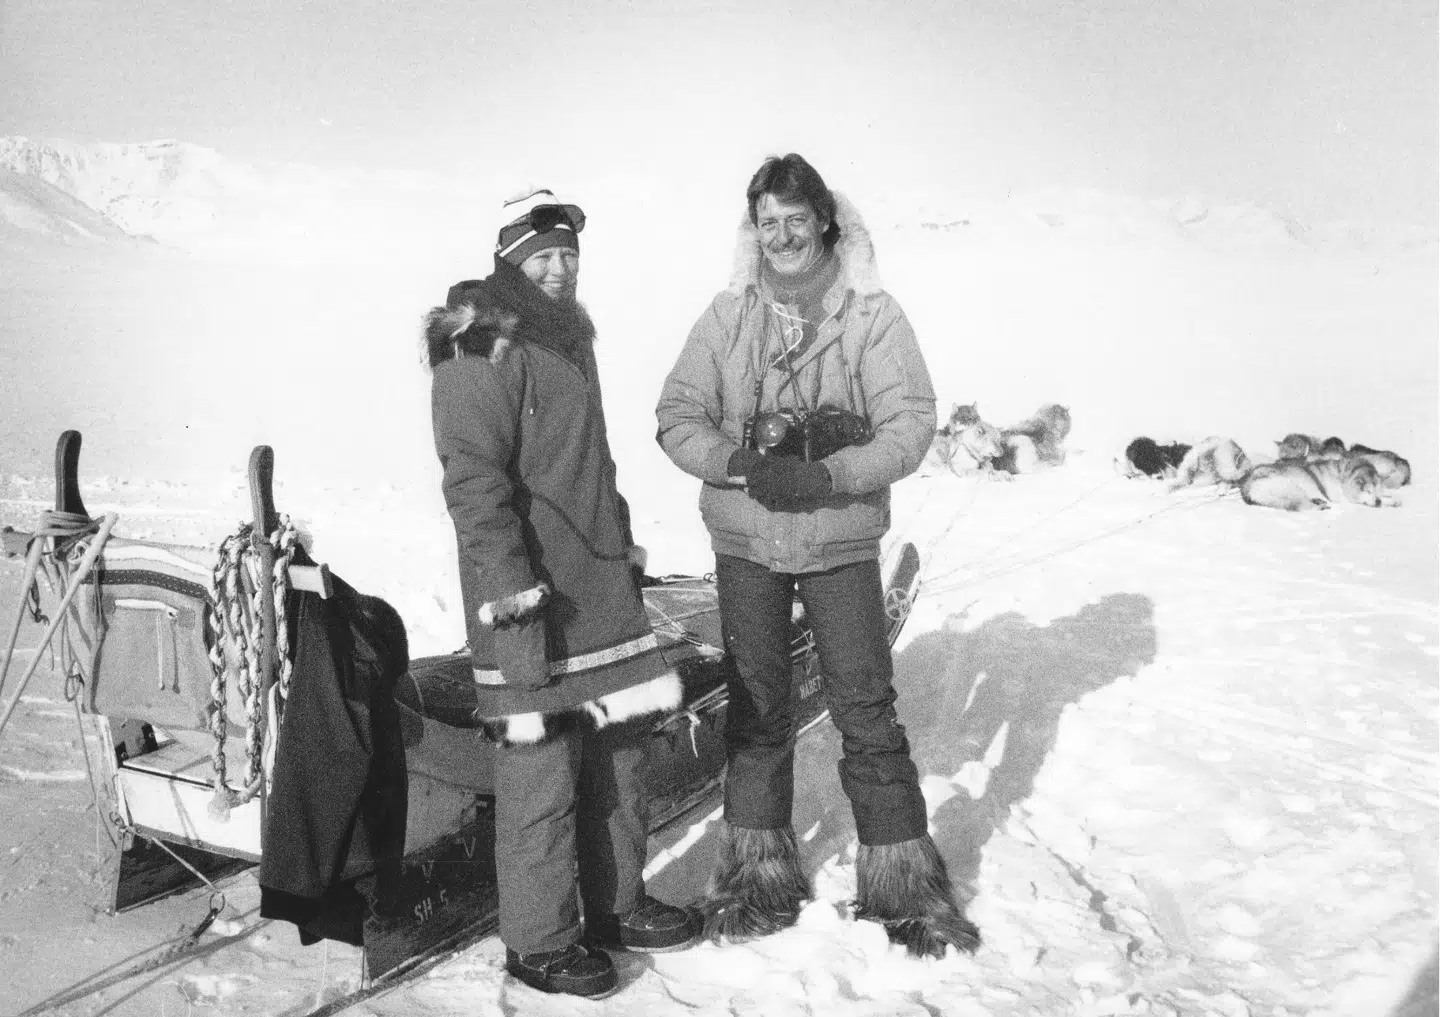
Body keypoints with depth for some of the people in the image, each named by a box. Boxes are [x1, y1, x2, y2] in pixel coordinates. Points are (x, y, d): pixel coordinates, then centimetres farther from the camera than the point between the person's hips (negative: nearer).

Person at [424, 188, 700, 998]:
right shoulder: (482, 347, -10)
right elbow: (475, 481, -18)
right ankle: (540, 941, 17)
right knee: (542, 768, 0)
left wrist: (626, 549, 24)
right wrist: (512, 593, -22)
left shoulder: (570, 337, 18)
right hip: (536, 605, -9)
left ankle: (618, 905, 31)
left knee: (619, 752, 15)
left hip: (604, 588, 9)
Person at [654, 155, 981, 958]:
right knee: (757, 708, 12)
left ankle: (904, 882, 18)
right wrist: (744, 464, -18)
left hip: (842, 538, -2)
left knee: (867, 711, 2)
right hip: (745, 539, 2)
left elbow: (911, 424, -9)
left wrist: (827, 476, -22)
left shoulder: (873, 313, -4)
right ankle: (760, 873, 29)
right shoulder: (728, 315, 2)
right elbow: (678, 417, 0)